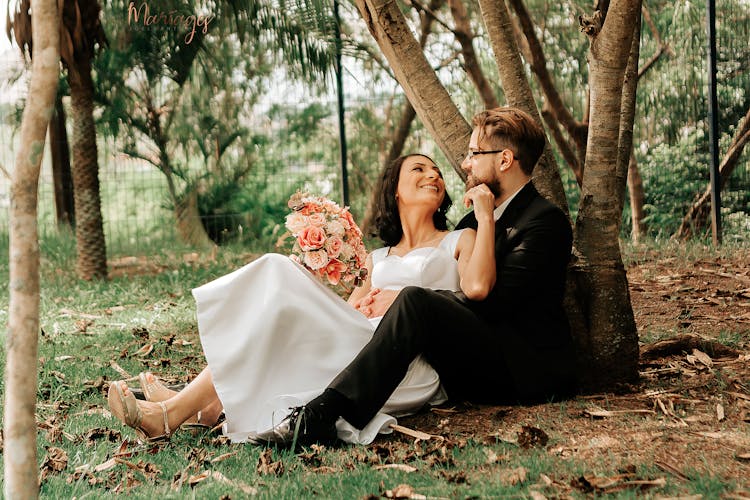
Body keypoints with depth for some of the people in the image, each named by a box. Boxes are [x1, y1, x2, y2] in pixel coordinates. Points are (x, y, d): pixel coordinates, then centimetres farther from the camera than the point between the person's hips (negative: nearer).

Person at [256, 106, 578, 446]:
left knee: (415, 302, -30)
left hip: (527, 371, -9)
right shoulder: (480, 215, 21)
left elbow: (491, 301, -17)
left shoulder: (545, 220, -7)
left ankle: (320, 416, -41)